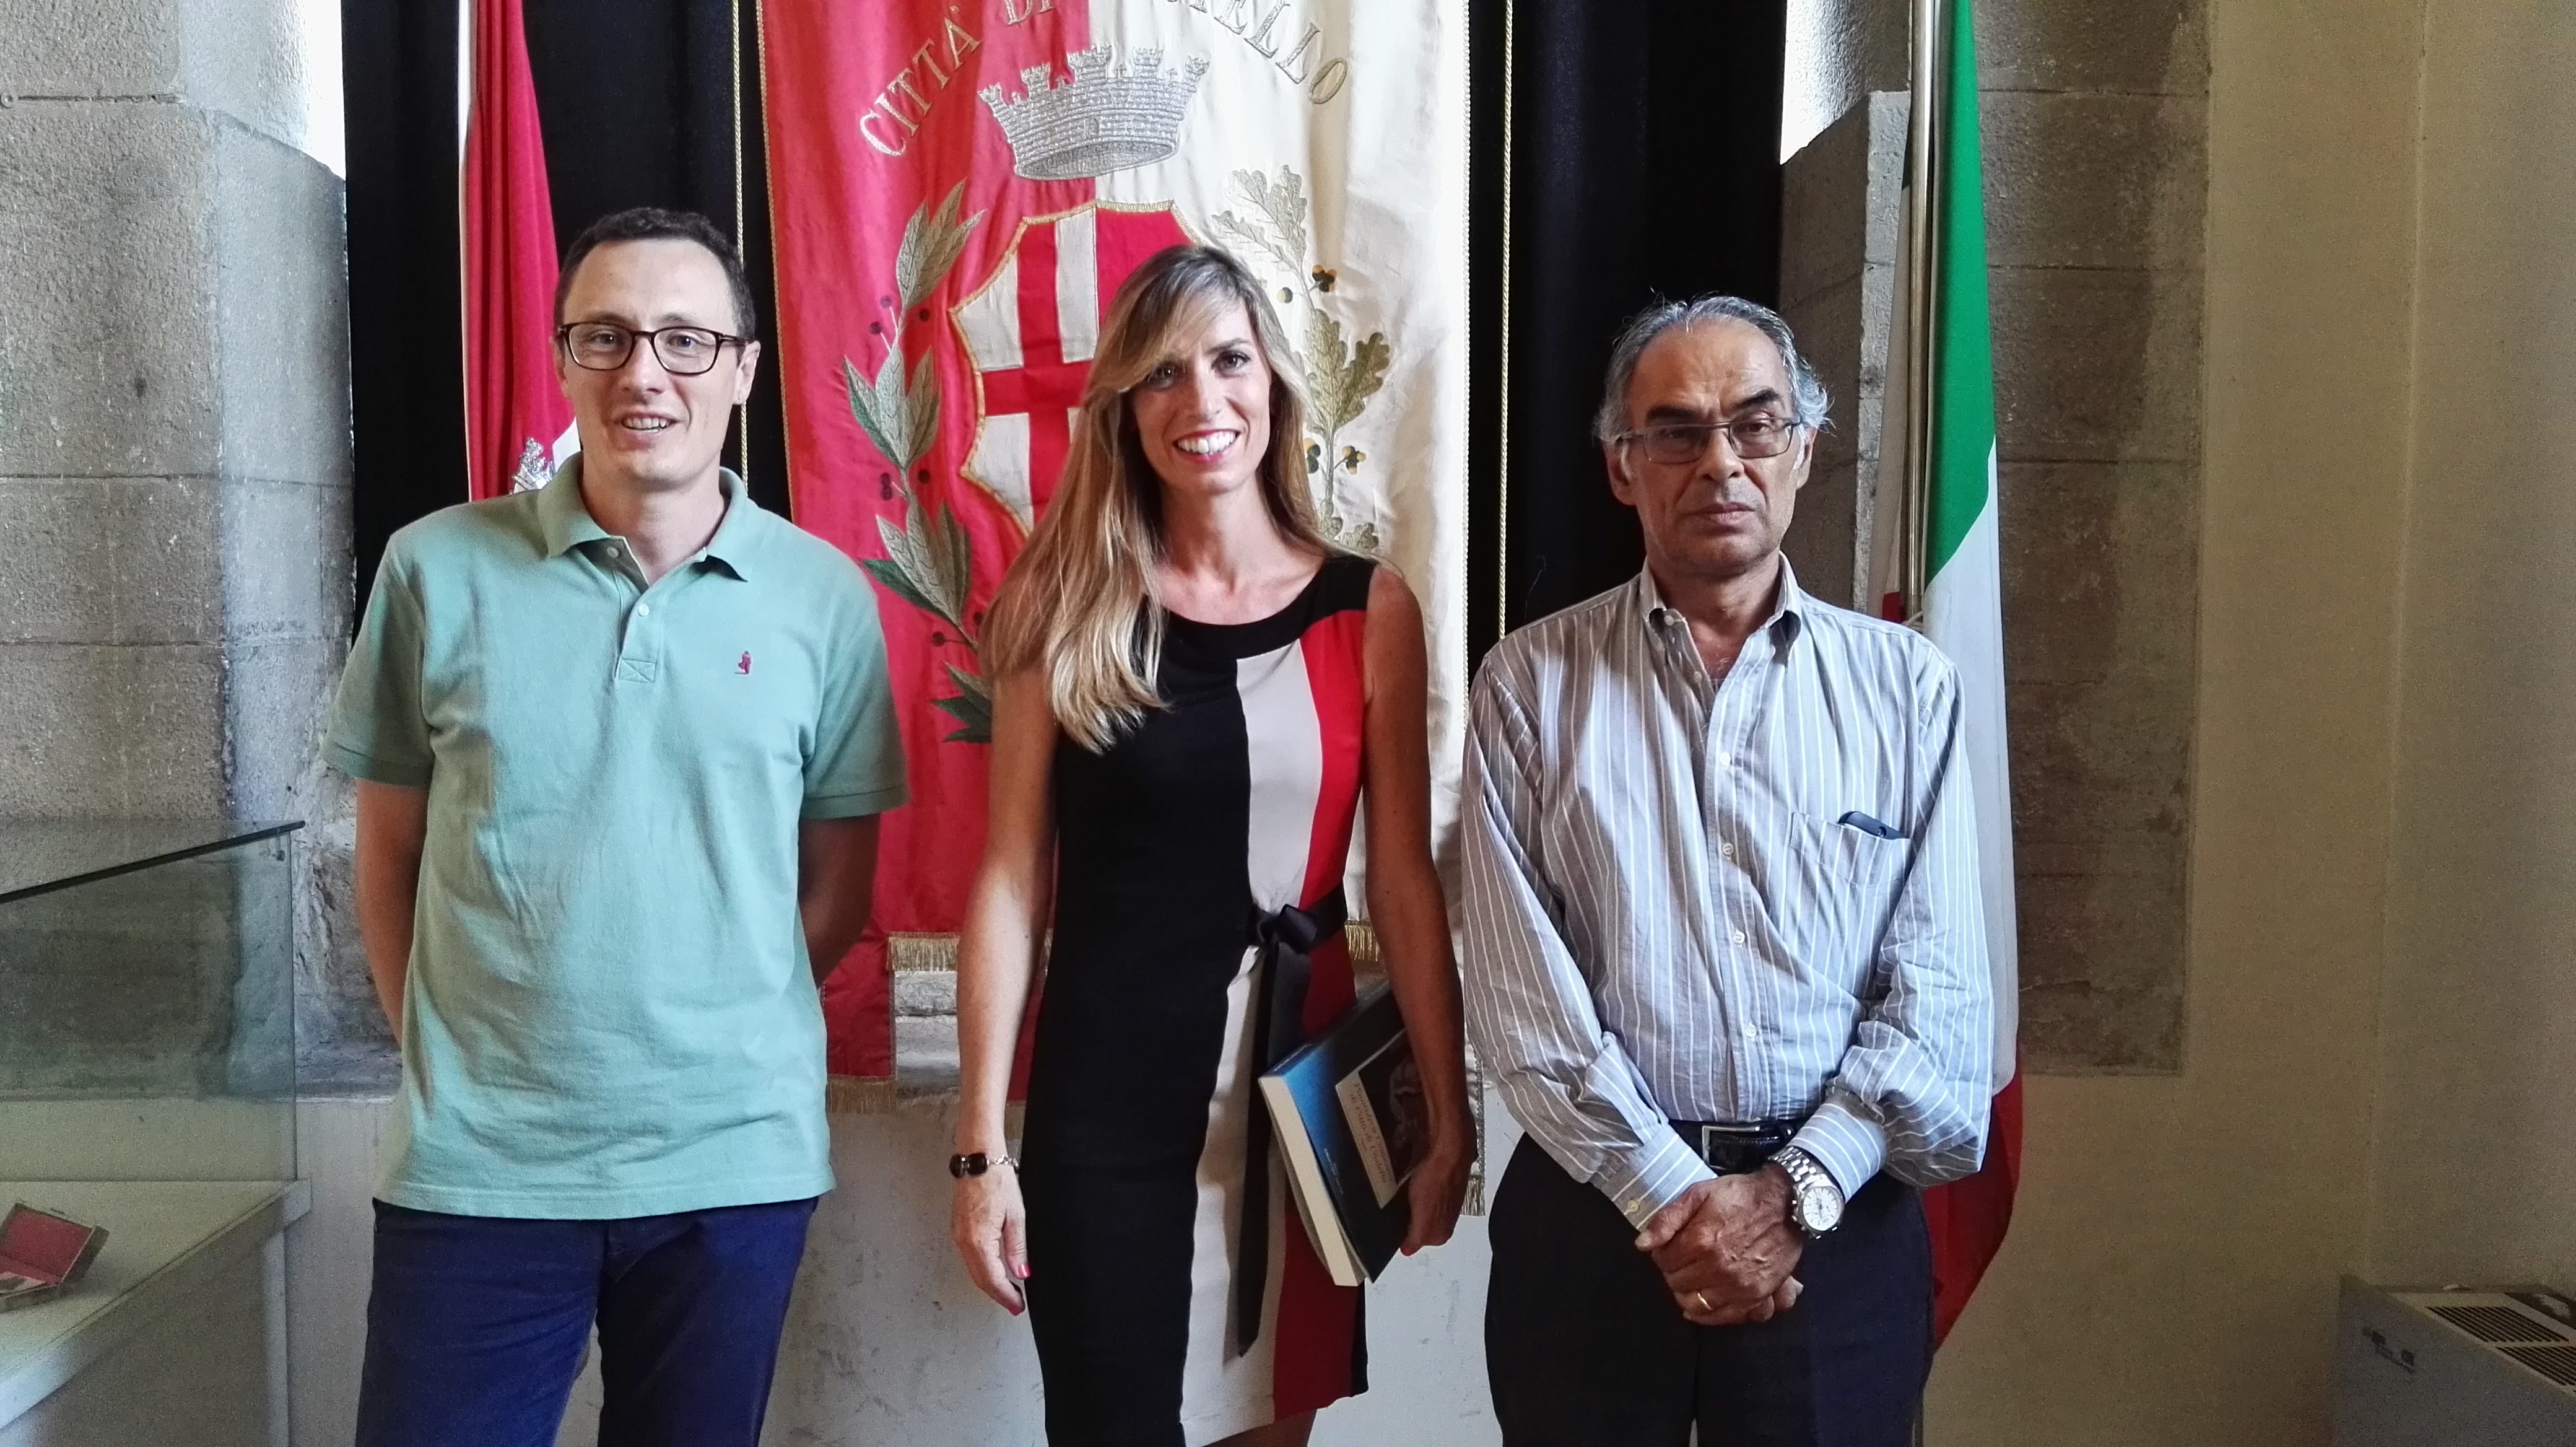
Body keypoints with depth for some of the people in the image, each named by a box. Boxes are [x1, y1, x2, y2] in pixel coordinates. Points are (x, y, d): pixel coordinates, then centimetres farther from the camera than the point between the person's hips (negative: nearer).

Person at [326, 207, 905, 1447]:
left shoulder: (825, 597, -2)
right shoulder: (437, 570, -2)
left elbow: (835, 883, 5)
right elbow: (391, 854, 6)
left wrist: (721, 1048, 2)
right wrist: (442, 1059, 2)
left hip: (737, 1158, 1)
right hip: (474, 1162, 0)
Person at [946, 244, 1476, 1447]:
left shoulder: (1368, 610, -1)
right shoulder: (1067, 611, -3)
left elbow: (1404, 883, 1)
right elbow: (1011, 881, -3)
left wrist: (1449, 1117, 0)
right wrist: (981, 1143, -5)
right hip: (1107, 1087, -1)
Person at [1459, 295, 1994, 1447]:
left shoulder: (1905, 687, 4)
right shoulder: (1530, 686, 0)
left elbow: (1938, 989, -2)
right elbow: (1518, 984, -6)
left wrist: (1796, 1194, -11)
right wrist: (1670, 1197, -12)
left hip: (1840, 1221, 1)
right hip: (1591, 1212, 0)